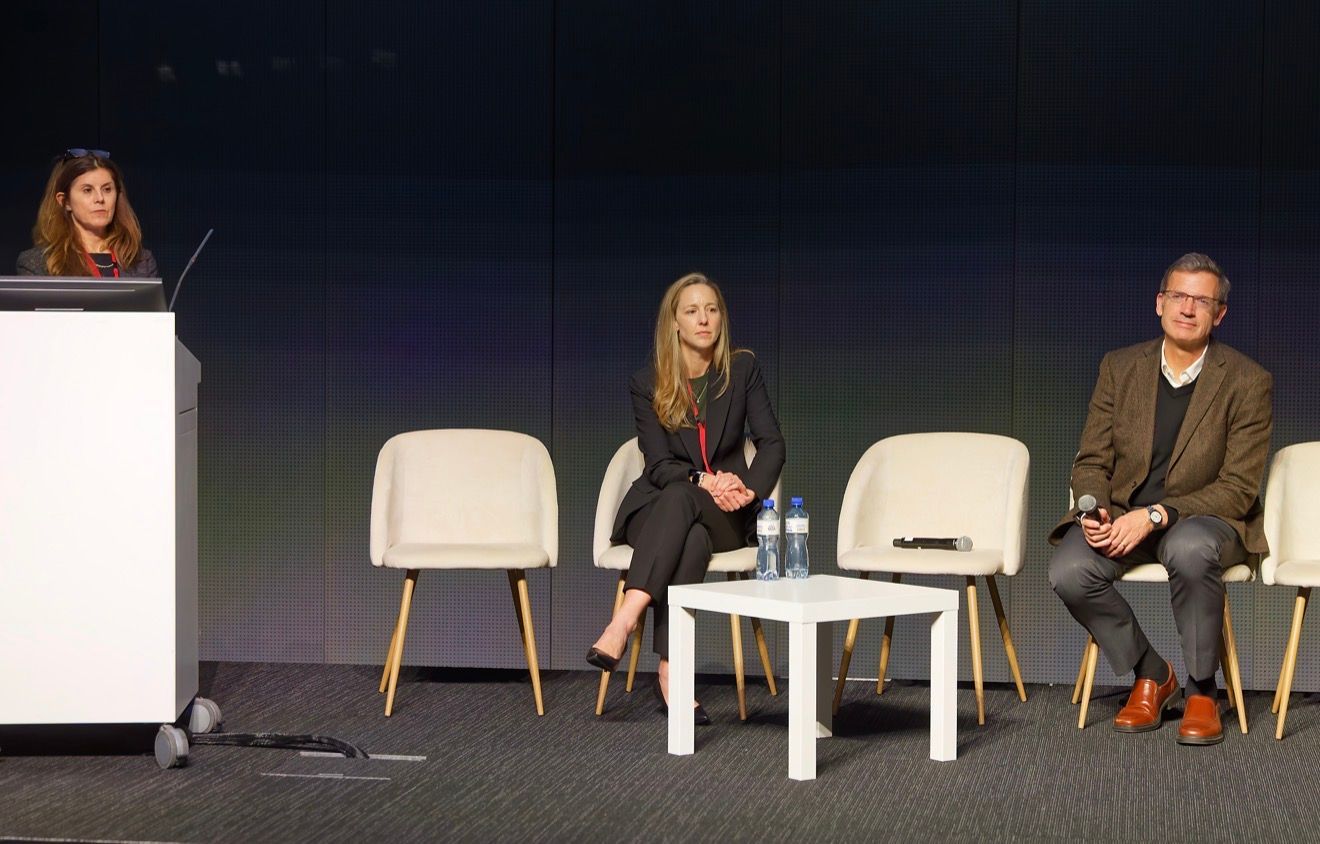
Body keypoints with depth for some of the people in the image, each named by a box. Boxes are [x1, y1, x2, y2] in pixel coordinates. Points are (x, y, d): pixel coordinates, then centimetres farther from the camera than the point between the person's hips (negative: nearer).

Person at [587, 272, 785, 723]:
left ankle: (625, 622, -51)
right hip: (654, 509, 0)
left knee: (678, 498, -37)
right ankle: (671, 669, -48)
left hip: (726, 515, 0)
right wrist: (705, 481, -26)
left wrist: (749, 490, -20)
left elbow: (772, 443, -1)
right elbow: (659, 464, -6)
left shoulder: (742, 369, 4)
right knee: (692, 538, -38)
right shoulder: (647, 383, 1)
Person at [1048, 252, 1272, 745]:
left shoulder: (1247, 381, -6)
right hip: (1121, 515, 3)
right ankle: (1150, 675, -1)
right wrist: (1094, 511, -17)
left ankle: (1201, 691, -16)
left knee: (1190, 550, -39)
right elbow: (1092, 462, 7)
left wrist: (1156, 515, -23)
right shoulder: (1120, 368, 5)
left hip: (1203, 520, -3)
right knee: (1069, 571, -27)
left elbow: (1239, 488, -11)